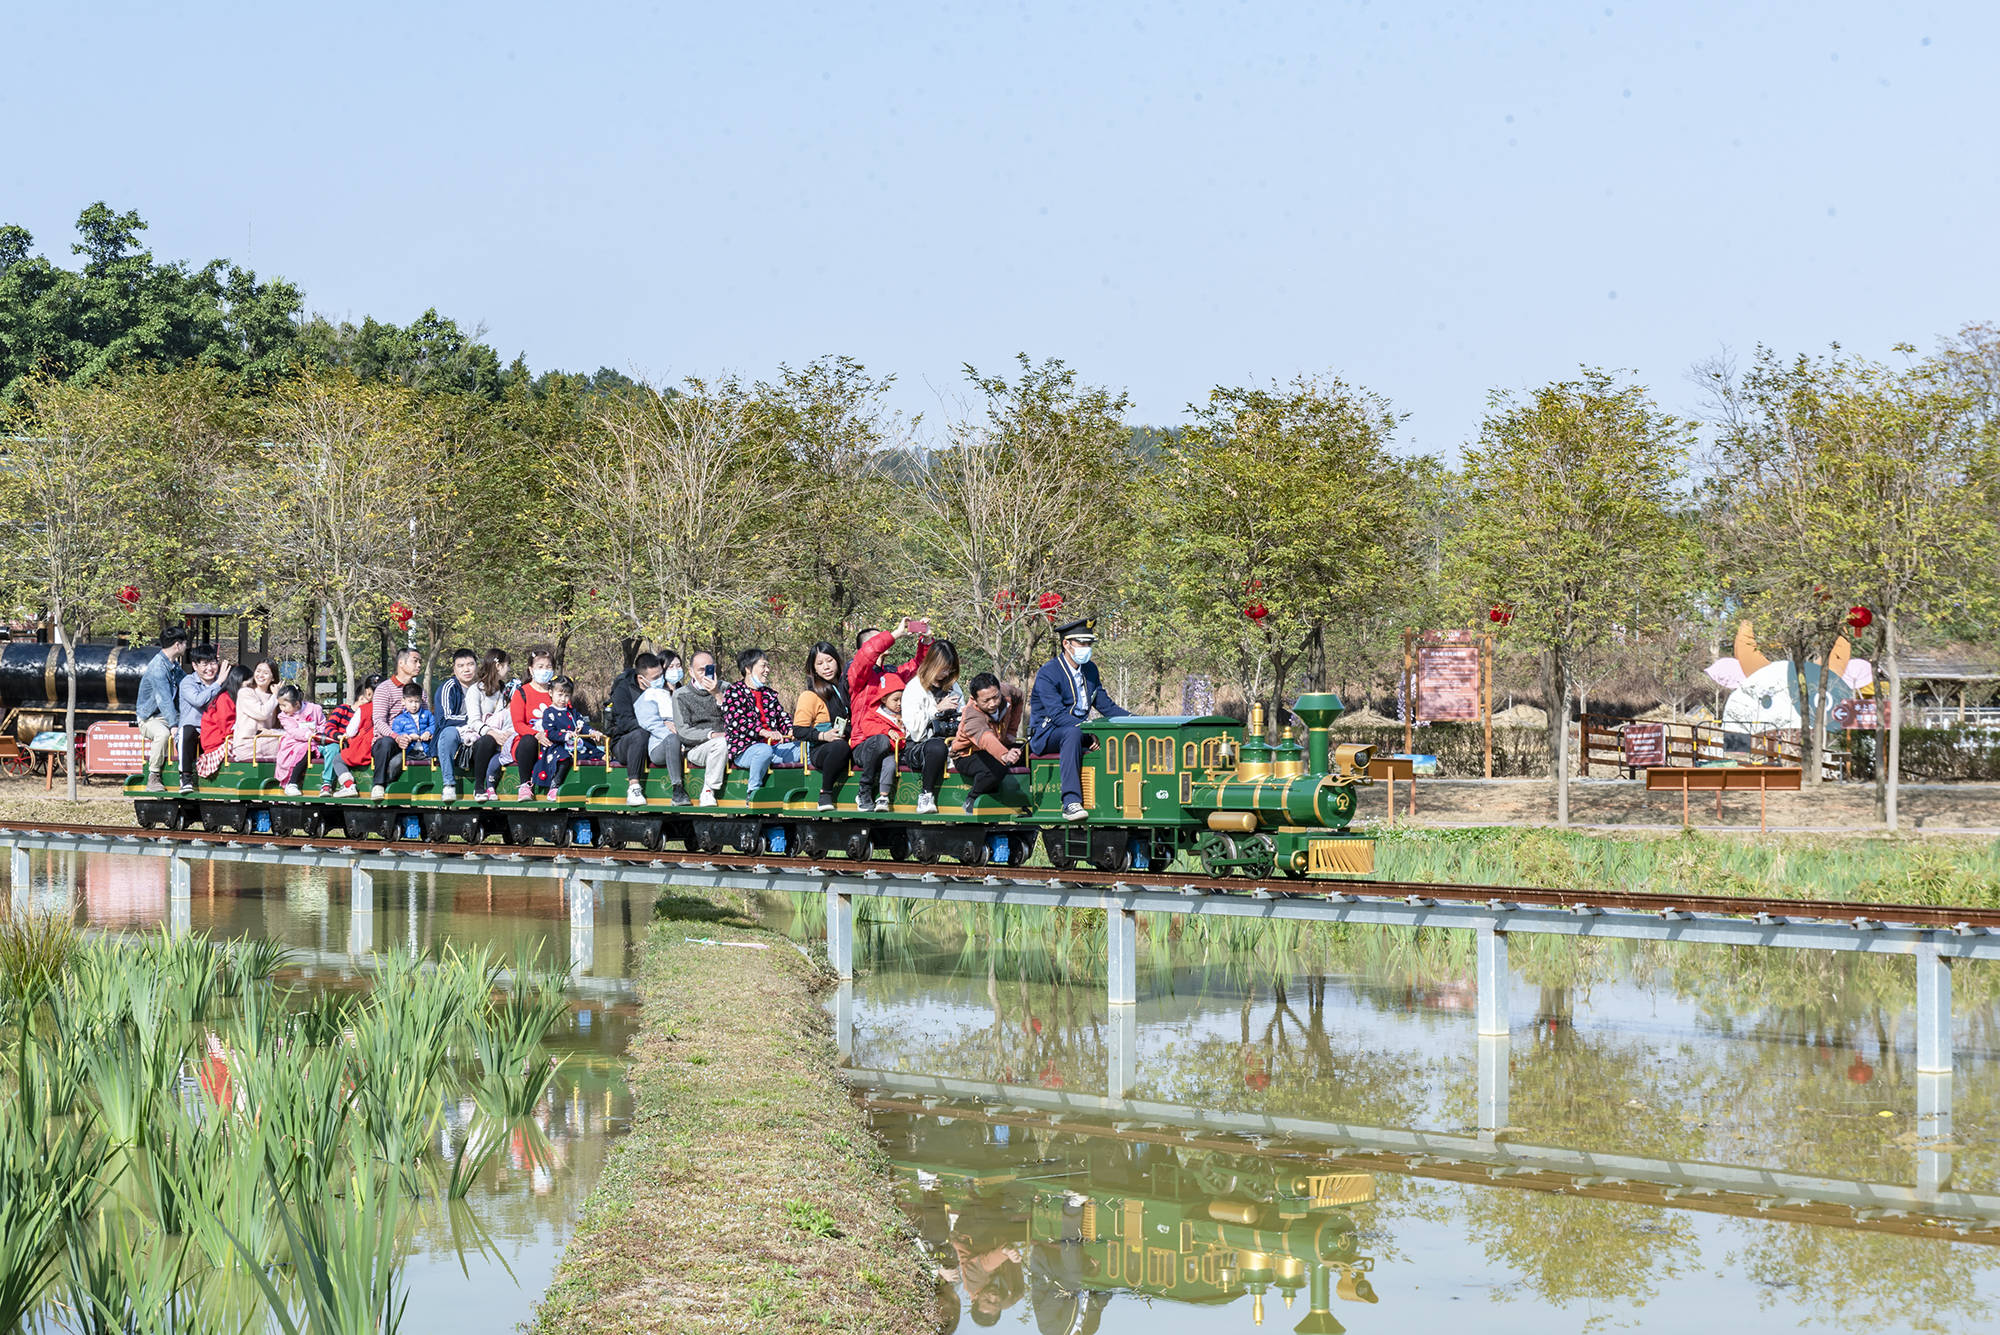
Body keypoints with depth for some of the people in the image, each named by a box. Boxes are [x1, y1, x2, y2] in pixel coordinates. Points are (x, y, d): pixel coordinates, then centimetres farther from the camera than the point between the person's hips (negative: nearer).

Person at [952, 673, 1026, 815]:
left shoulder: (1005, 694, -18)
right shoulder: (973, 717, -38)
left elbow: (1018, 697, 9)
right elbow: (985, 738, -60)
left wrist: (1011, 732, 6)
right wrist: (1004, 756, -80)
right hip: (967, 754, -7)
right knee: (996, 768, -39)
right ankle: (971, 800, -12)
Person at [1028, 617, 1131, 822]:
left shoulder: (1090, 670, 12)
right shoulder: (1047, 674, -13)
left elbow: (1105, 705, 14)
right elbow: (1058, 715, -23)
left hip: (1078, 730, 7)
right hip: (1046, 736, -7)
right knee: (1073, 732, -40)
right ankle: (1070, 803, -48)